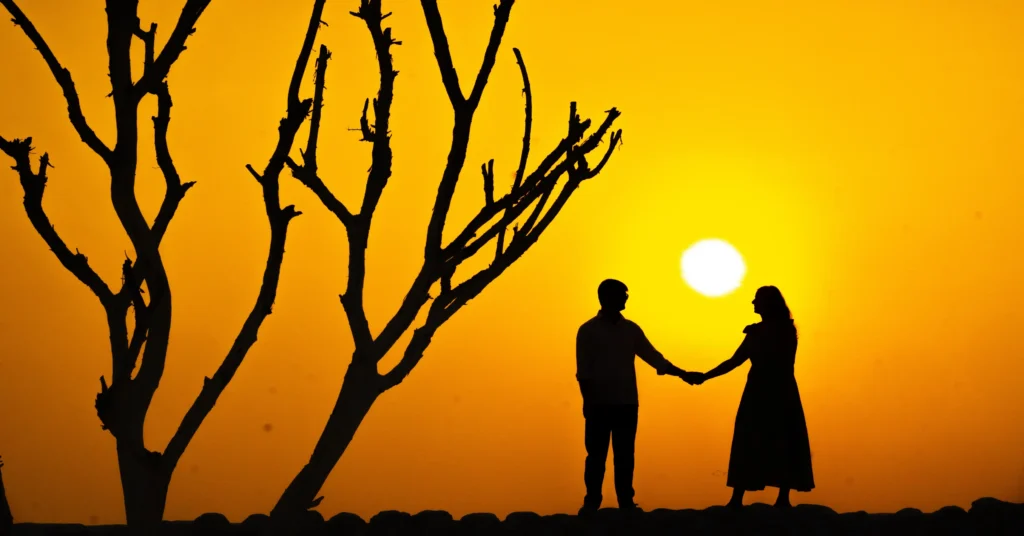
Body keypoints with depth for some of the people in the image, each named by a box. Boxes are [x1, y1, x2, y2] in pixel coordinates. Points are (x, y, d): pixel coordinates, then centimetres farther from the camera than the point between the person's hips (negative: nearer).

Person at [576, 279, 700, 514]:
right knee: (597, 455, -1)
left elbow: (653, 356, 11)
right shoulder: (588, 331, -1)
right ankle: (591, 503, 6)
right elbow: (583, 371, -3)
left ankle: (626, 502, 10)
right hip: (599, 404, -3)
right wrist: (588, 402, -10)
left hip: (627, 404, 3)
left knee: (625, 455, 5)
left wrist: (681, 373, 4)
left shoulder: (631, 329, 10)